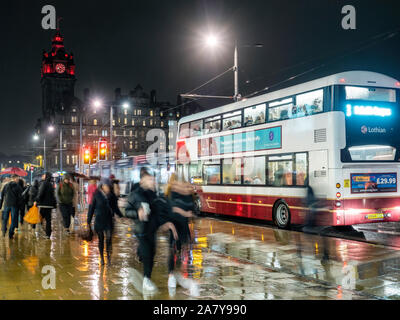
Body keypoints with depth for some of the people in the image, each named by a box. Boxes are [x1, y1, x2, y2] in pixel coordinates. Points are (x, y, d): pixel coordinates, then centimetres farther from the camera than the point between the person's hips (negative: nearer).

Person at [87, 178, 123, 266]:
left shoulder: (112, 196, 0)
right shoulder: (97, 195, -6)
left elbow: (115, 208, 9)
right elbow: (92, 207, -1)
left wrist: (121, 216, -2)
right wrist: (89, 220, 0)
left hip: (109, 220, 1)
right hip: (99, 220, -1)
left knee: (109, 239, -8)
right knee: (101, 239, 9)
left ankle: (108, 257, 3)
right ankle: (101, 258, 21)